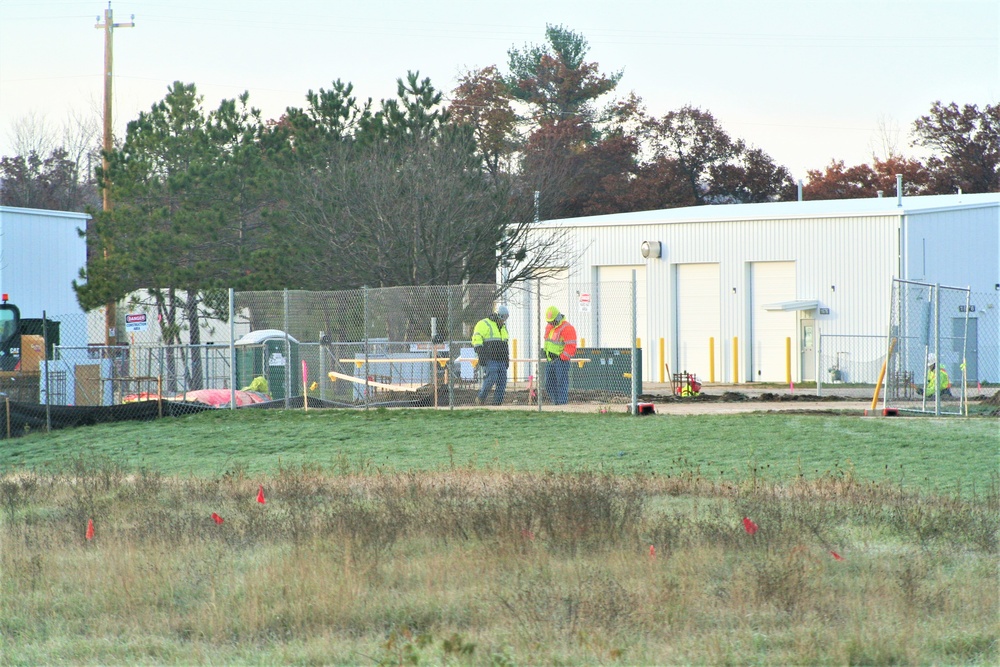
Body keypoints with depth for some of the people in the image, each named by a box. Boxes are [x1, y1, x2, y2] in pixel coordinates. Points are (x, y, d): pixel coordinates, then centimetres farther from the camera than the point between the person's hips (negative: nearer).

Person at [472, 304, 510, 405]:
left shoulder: (503, 327, 23)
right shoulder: (484, 324, -2)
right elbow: (477, 340, -9)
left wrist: (507, 359, 24)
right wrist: (481, 356, -17)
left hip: (501, 360, 7)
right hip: (489, 360, -7)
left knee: (502, 382, -2)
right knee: (491, 379, -18)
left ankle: (498, 403, -1)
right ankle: (481, 398, -3)